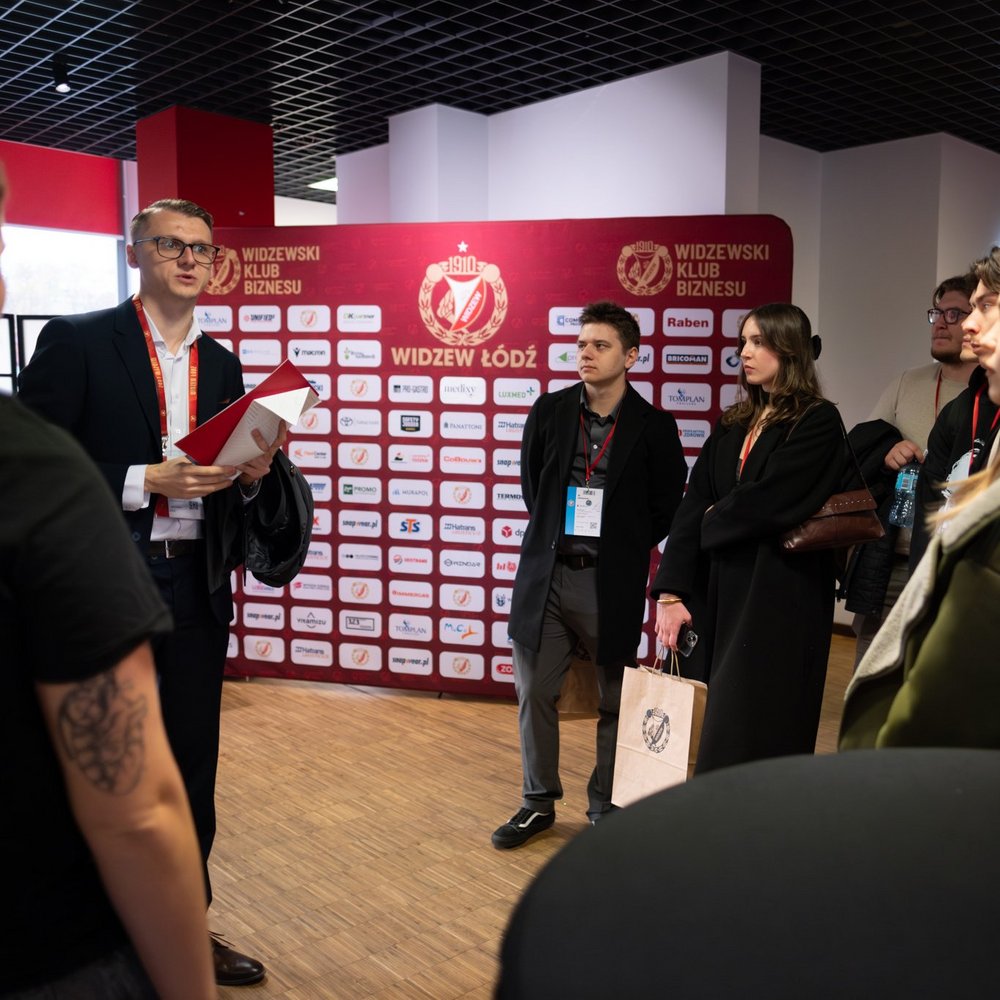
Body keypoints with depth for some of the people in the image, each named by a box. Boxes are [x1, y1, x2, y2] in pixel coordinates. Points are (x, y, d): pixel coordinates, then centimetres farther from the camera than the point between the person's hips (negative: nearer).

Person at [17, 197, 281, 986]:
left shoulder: (222, 365, 11)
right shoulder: (77, 341, -5)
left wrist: (253, 473, -7)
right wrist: (147, 482, -20)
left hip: (196, 590, 5)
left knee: (193, 766, 14)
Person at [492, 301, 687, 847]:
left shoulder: (654, 426, -5)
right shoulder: (549, 411, 2)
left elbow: (667, 507, 4)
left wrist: (622, 550, 4)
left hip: (610, 584, -2)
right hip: (545, 575, 3)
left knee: (615, 702, 10)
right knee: (534, 693, 9)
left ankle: (606, 808, 28)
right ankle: (539, 802, 26)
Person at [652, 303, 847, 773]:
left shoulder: (818, 421, -6)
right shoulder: (731, 425, 13)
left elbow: (768, 502, -18)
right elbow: (693, 505, 4)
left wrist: (713, 522, 1)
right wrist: (671, 592, -5)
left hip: (780, 597, -6)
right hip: (720, 592, 6)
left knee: (757, 733, -1)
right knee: (718, 724, 9)